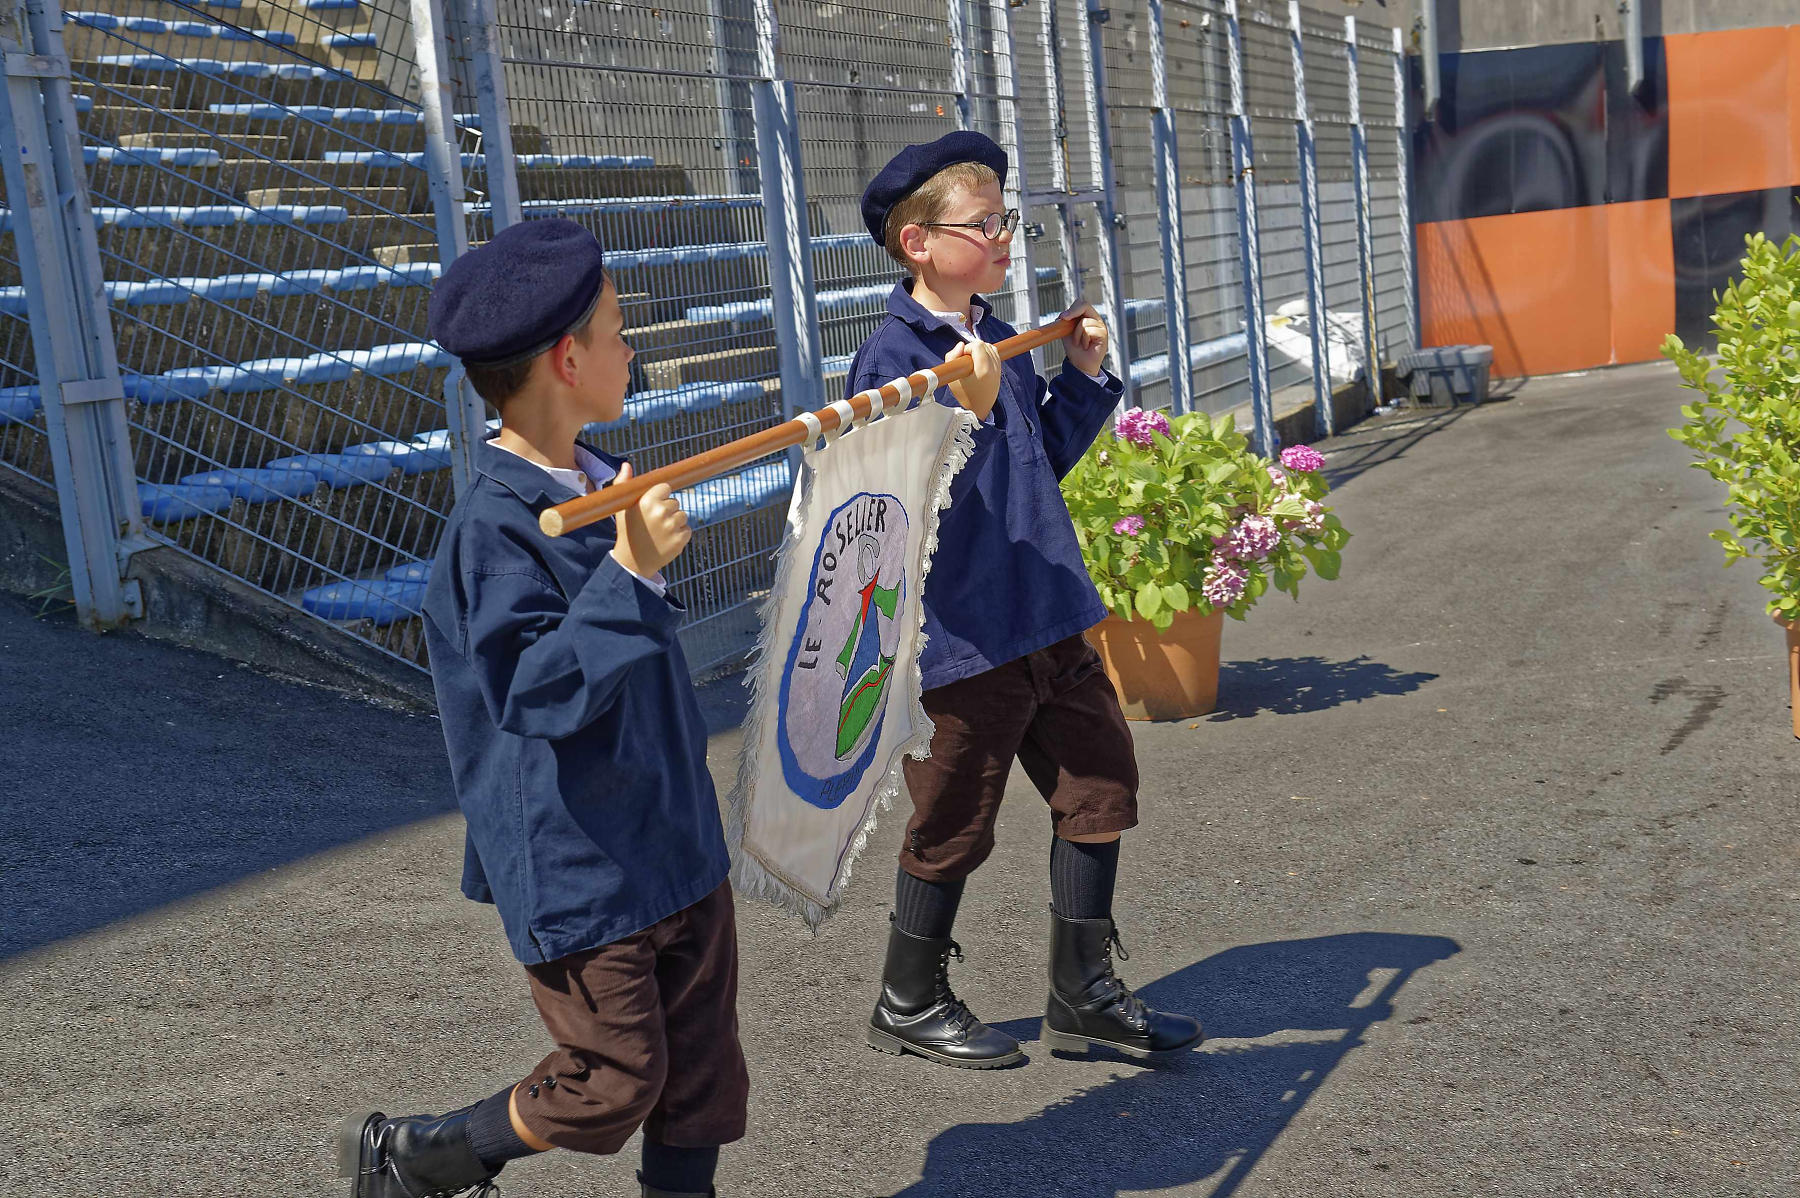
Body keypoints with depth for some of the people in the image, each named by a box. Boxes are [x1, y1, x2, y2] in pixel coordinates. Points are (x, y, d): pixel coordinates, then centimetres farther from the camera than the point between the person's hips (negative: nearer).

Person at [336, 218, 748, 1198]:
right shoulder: (495, 525, -21)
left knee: (703, 1073, 12)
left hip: (675, 840, 9)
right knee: (614, 1084, 3)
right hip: (578, 866, -8)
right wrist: (630, 572, -33)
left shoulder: (600, 484, 7)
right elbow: (540, 691, -29)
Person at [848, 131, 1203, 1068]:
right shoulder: (891, 357, -16)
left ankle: (1084, 992, 26)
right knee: (953, 826, 6)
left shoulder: (996, 341, 9)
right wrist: (967, 416, -35)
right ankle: (910, 1002, 28)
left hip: (1047, 621, 8)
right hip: (960, 634, -8)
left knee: (1101, 783, 11)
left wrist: (1082, 377, 9)